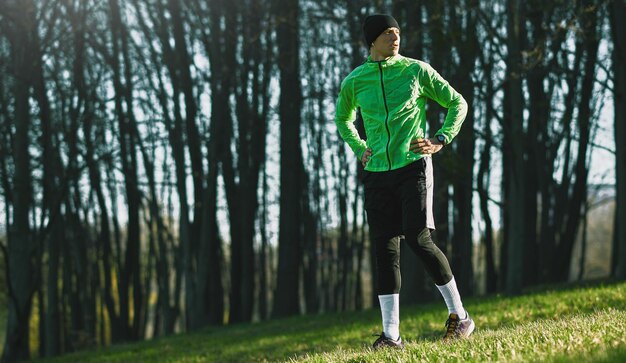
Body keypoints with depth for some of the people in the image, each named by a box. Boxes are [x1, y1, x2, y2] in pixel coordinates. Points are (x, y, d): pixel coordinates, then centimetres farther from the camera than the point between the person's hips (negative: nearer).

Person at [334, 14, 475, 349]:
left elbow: (457, 104, 10)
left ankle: (459, 314, 2)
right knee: (385, 249, -1)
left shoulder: (417, 71, 0)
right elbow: (342, 119, 28)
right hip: (377, 174, 3)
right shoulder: (354, 82, 7)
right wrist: (359, 149, 13)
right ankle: (391, 334, 0)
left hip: (413, 167, -3)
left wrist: (440, 141, -2)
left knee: (418, 239, -15)